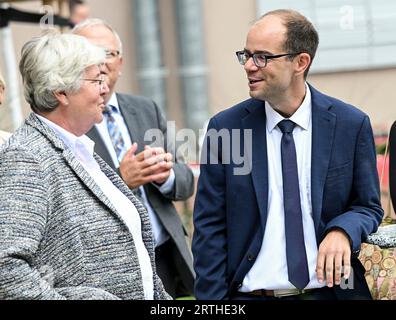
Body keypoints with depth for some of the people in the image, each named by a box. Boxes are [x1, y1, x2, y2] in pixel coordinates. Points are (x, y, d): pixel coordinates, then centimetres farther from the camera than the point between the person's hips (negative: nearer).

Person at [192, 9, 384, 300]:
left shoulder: (352, 124, -4)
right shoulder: (224, 128, -4)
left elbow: (368, 207, 5)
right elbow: (210, 229, -3)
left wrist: (343, 231, -16)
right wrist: (211, 301, -10)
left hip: (331, 290, 0)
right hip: (250, 293, 0)